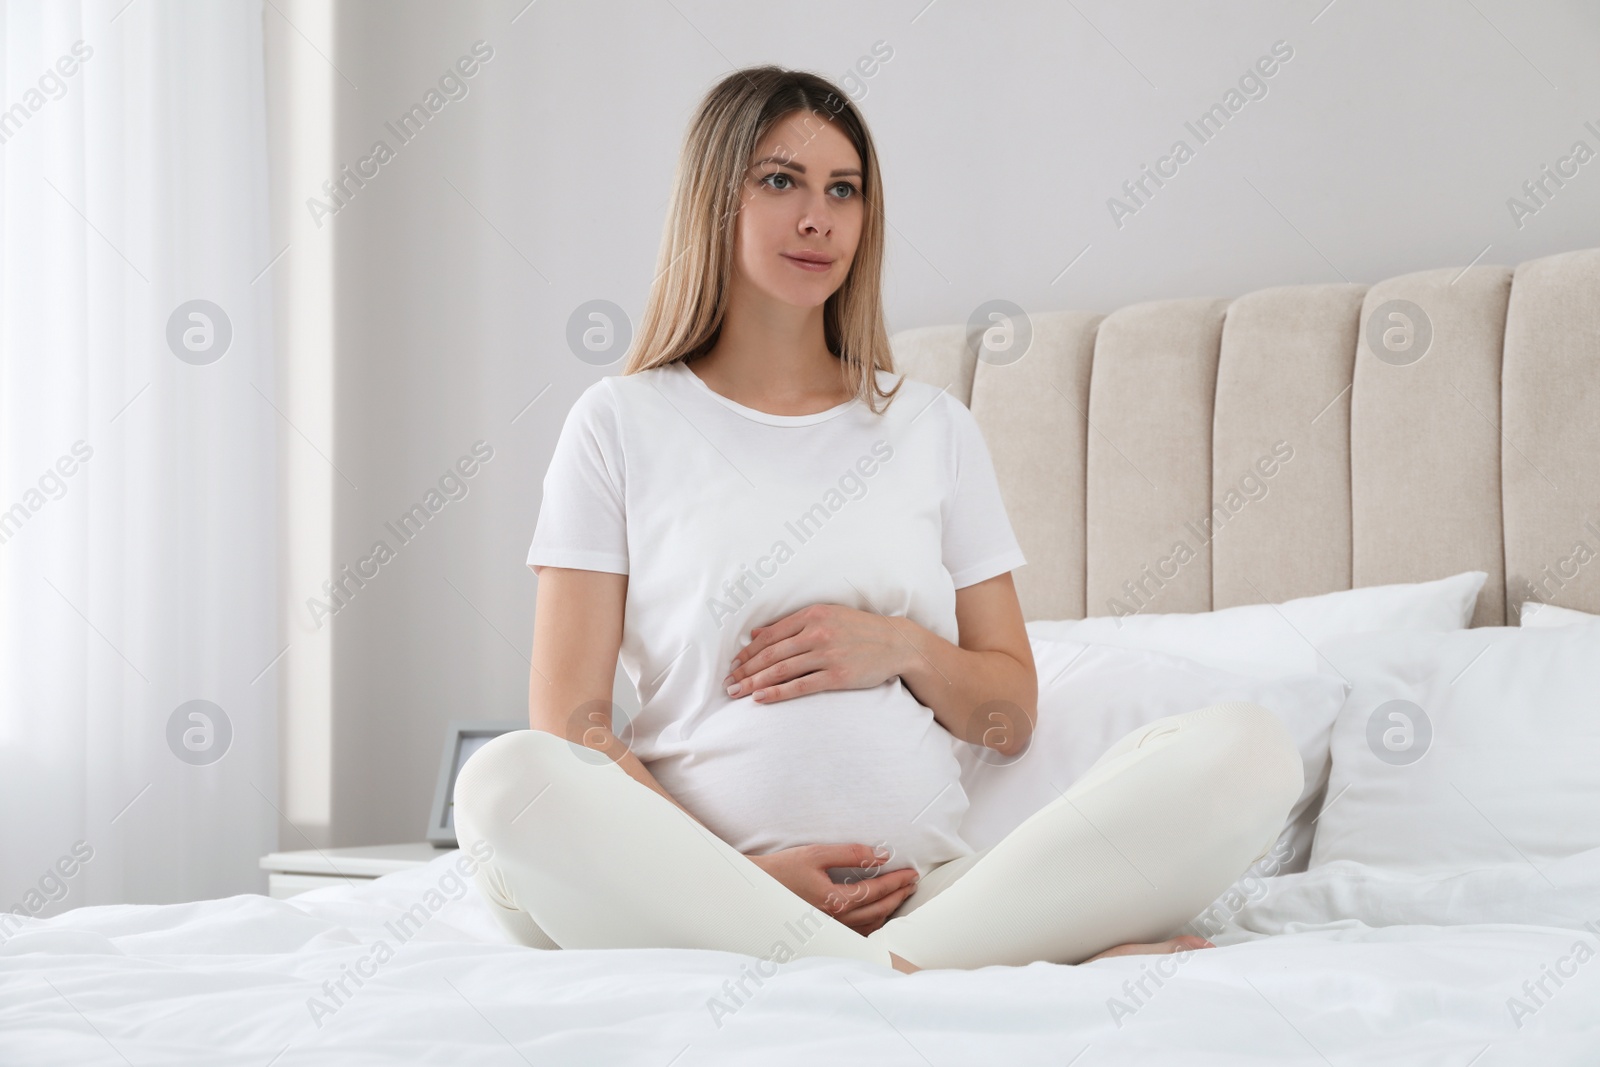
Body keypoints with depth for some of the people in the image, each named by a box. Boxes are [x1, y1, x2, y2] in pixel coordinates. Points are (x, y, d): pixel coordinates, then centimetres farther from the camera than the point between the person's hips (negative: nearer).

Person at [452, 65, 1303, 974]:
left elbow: (1011, 721, 20)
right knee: (506, 783, -35)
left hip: (931, 886, 3)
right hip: (705, 888, -2)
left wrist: (906, 649, -2)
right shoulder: (622, 425, 10)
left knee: (1248, 751, -19)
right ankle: (925, 982, -35)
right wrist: (748, 877, -12)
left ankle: (884, 971, -32)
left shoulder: (935, 429, 19)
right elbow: (569, 725, 1)